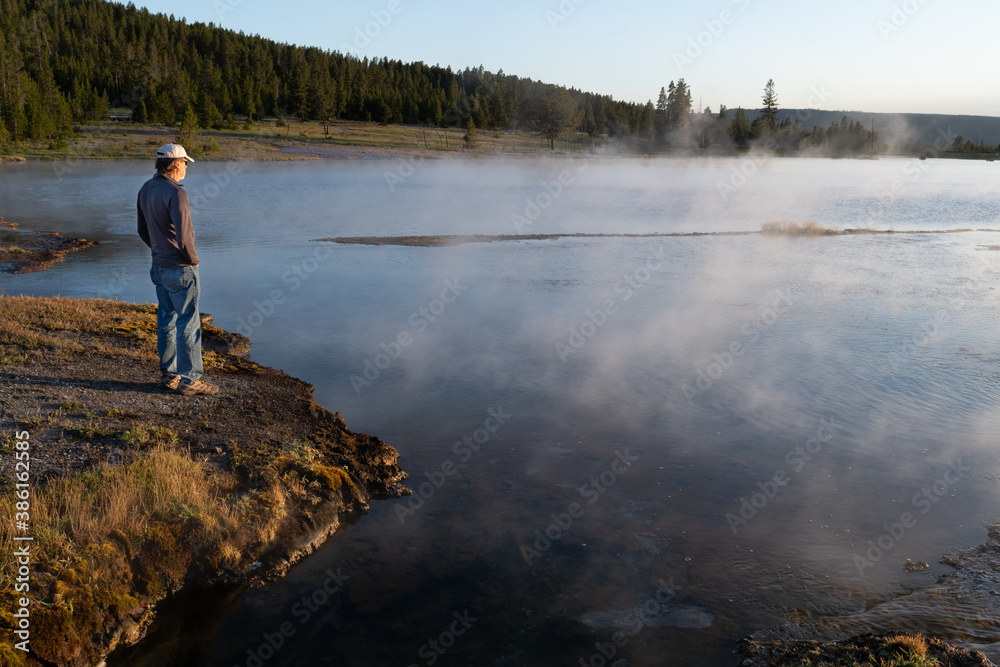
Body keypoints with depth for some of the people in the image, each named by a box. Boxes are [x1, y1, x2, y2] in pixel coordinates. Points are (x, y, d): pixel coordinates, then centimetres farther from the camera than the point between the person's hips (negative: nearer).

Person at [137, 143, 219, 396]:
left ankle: (168, 374, 23)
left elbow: (143, 231, 16)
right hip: (180, 269, -9)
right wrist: (193, 259, -8)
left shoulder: (146, 189, 8)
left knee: (166, 321, 15)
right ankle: (190, 380, 3)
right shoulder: (176, 193, -20)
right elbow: (183, 236, -24)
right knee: (188, 323, -2)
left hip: (158, 266, 9)